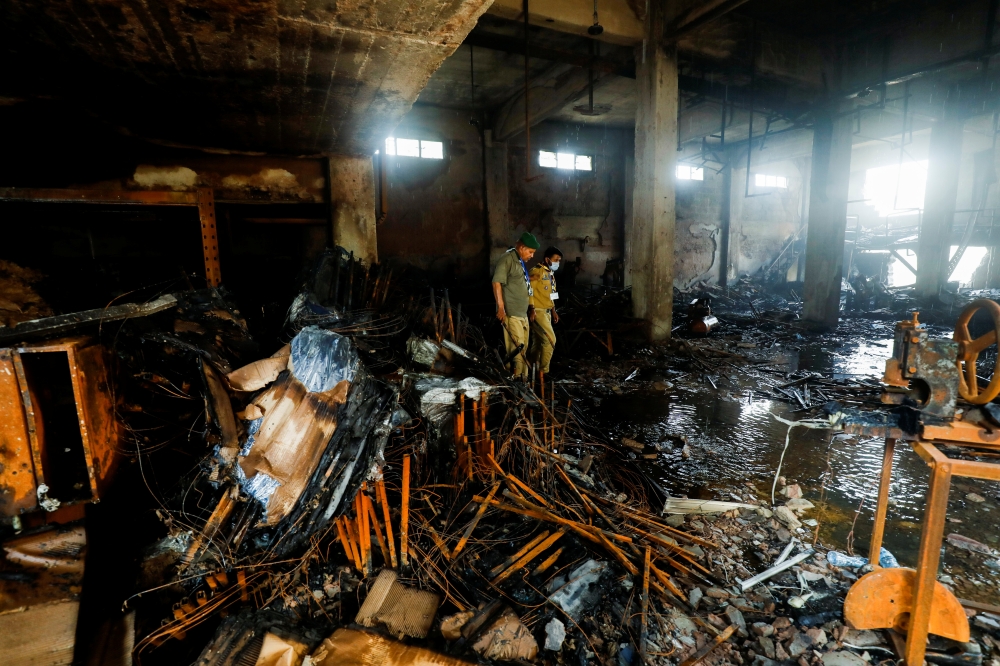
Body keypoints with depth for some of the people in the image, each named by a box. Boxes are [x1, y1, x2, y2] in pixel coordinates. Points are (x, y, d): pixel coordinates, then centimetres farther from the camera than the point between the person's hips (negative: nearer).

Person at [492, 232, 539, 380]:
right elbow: (497, 282, -18)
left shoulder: (521, 261, 19)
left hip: (522, 313, 9)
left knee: (523, 348, 12)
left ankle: (523, 378, 20)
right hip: (511, 313, -9)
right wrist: (501, 307, -22)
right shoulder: (507, 258, -10)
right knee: (517, 346, -12)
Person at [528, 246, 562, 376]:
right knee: (550, 339, -13)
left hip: (546, 312, 9)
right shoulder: (537, 271, -12)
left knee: (538, 342, 13)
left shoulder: (551, 273, 18)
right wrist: (531, 309, -24)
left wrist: (553, 311, 21)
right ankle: (543, 371, -4)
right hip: (537, 311, -9)